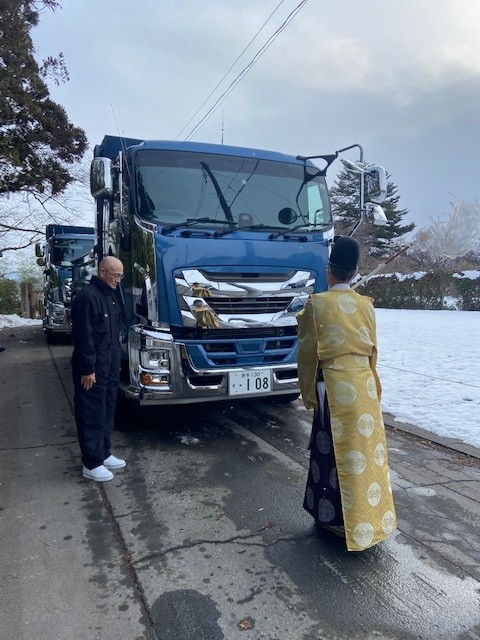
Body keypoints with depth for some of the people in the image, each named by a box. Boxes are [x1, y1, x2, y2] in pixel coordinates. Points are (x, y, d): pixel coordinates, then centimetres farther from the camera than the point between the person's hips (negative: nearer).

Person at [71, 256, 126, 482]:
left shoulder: (109, 295, 13)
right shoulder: (87, 297, -18)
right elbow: (83, 336, -21)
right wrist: (88, 369, -21)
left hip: (110, 368, 9)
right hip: (93, 370, -9)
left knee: (107, 412, 17)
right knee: (92, 416, 0)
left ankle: (104, 454, 30)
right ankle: (91, 464, 11)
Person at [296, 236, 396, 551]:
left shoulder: (317, 304, -11)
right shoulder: (367, 305, 3)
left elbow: (309, 352, -7)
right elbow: (372, 349, 12)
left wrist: (309, 392, 4)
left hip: (334, 386, -5)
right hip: (365, 384, 5)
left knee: (335, 450, 8)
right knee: (365, 447, 16)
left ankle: (338, 517, 22)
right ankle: (371, 516, 31)